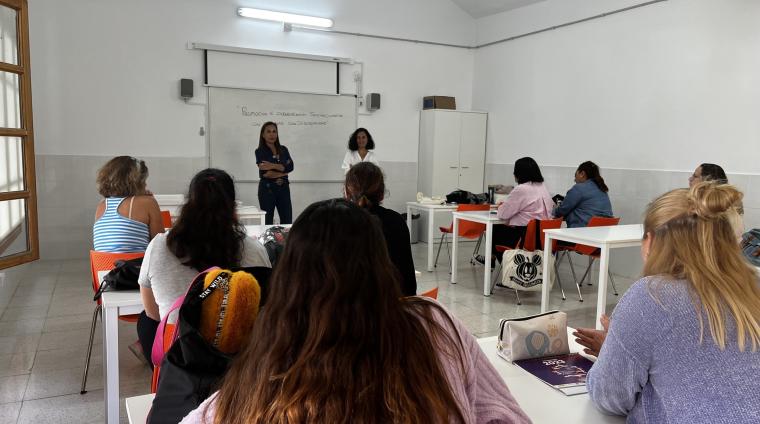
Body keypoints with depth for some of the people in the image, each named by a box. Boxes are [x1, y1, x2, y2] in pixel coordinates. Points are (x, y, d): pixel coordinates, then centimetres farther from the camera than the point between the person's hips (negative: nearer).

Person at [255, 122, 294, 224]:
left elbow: (290, 167, -8)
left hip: (283, 188, 4)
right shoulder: (260, 151, -3)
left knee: (287, 221, 2)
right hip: (267, 189, -3)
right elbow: (265, 173, -15)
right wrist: (283, 172, -5)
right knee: (267, 222, 3)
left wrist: (273, 166, -20)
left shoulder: (283, 149, 9)